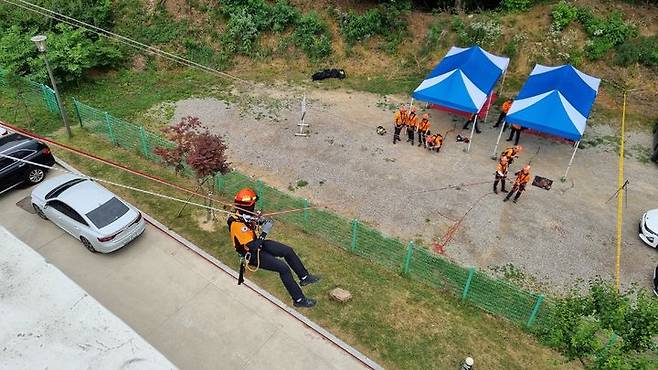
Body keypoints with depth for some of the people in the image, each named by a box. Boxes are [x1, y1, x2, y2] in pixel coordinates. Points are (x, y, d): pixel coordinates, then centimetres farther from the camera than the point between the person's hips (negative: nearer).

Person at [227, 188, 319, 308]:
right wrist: (265, 231, -29)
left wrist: (260, 221, -13)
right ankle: (299, 300, -2)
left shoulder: (244, 214, -9)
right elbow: (253, 247, -33)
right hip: (251, 255, -9)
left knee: (288, 251, 6)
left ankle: (304, 277, 23)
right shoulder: (237, 225, -35)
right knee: (283, 268, -14)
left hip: (258, 244, 9)